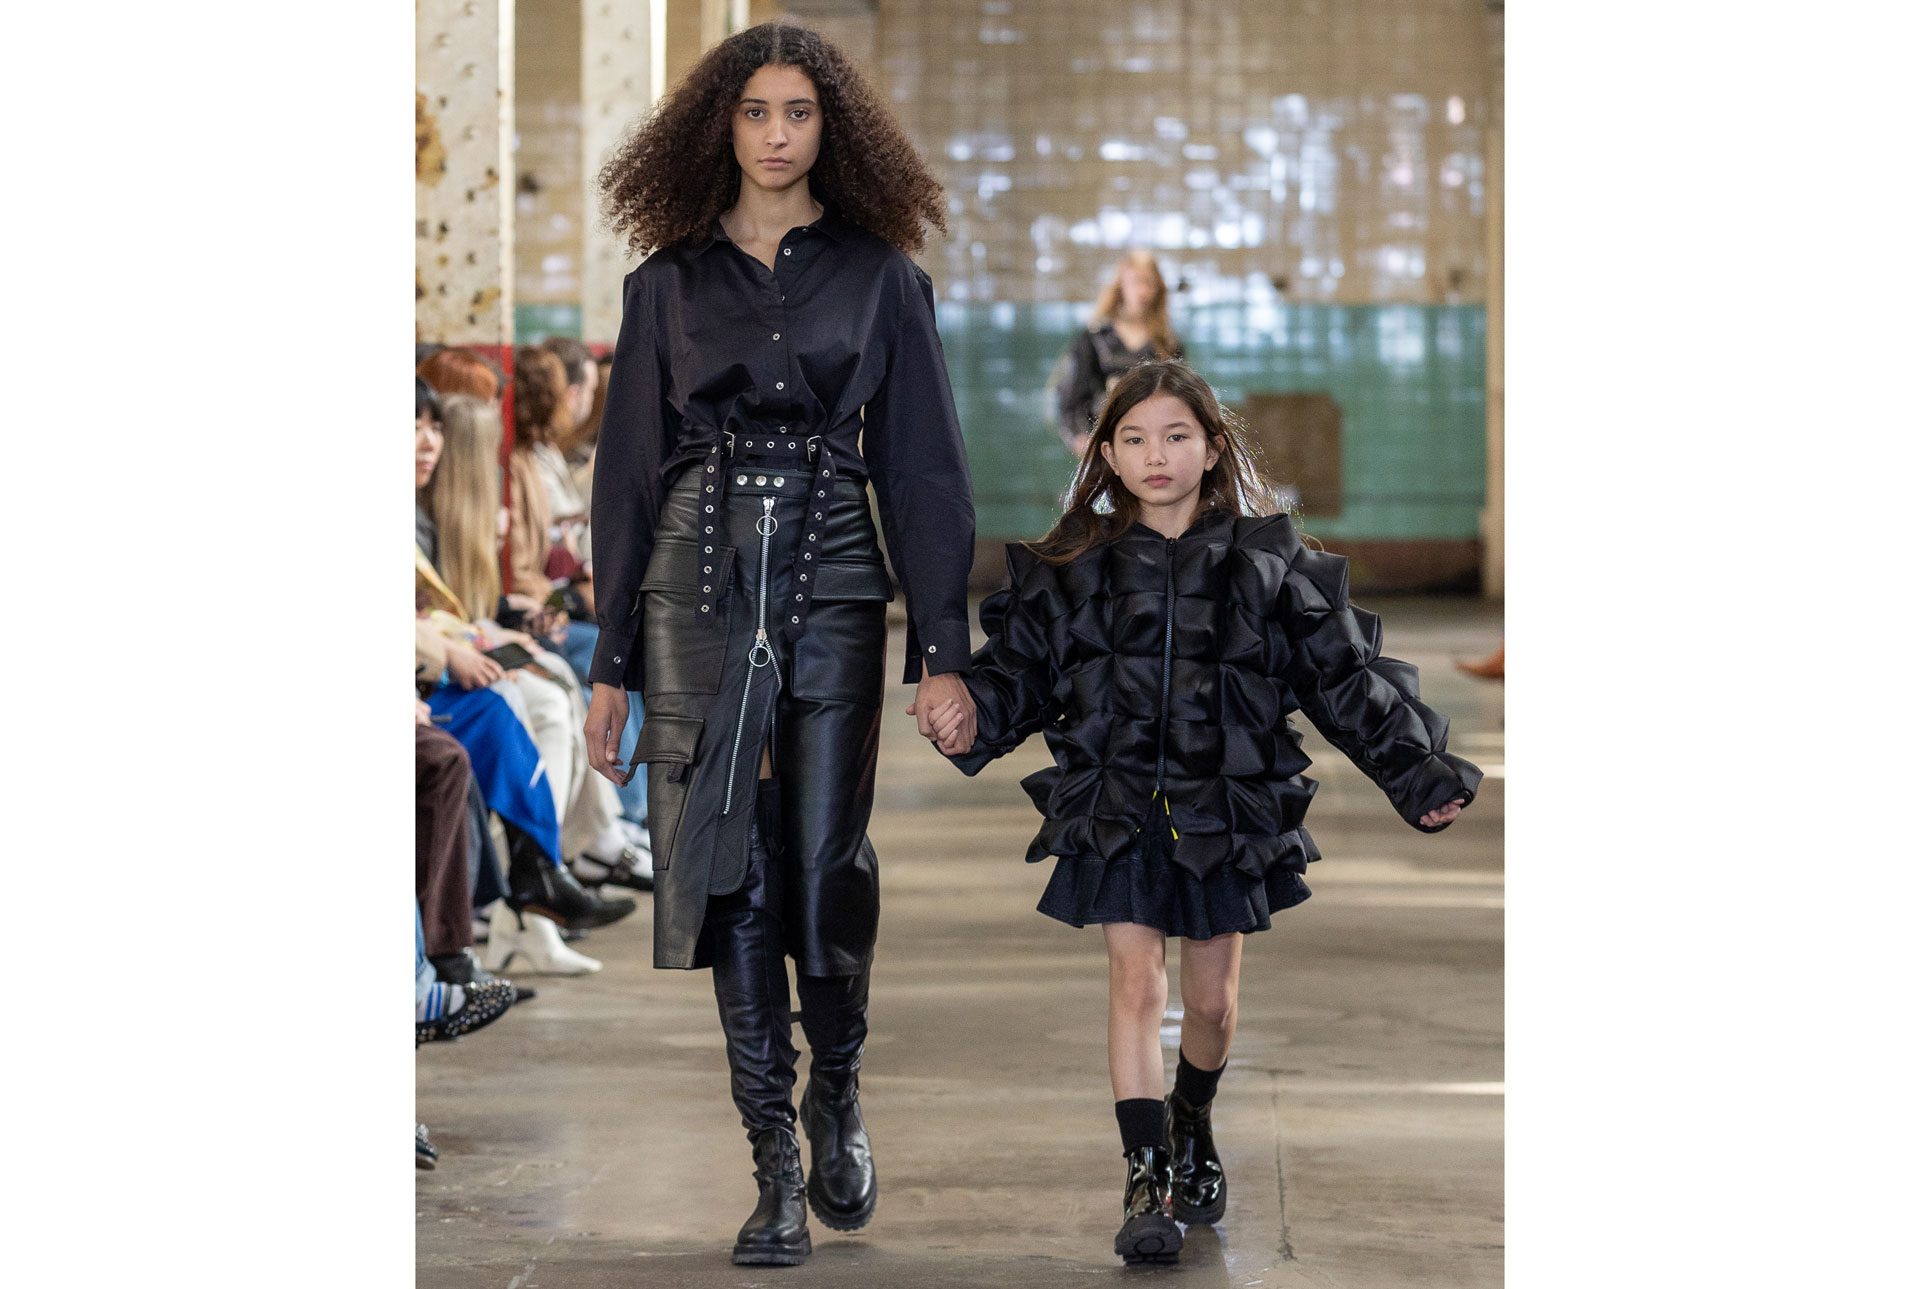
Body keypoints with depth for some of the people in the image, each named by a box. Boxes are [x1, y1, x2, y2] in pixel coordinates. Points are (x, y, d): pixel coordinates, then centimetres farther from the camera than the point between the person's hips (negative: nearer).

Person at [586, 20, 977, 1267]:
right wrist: (611, 659, 6)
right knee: (733, 870, -2)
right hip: (699, 588, 1)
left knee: (828, 863, -3)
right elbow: (632, 465, 10)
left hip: (834, 589, -1)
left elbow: (924, 465, 3)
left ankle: (837, 1095, 22)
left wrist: (943, 649, -4)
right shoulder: (670, 280, 8)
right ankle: (775, 1159, 4)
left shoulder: (880, 276, 5)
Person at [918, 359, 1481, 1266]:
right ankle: (1146, 1177, -6)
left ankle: (1193, 1125, 38)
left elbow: (1345, 679, 3)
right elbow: (1020, 665, 3)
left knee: (1212, 1000, 10)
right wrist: (973, 720, -17)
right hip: (1116, 814, -1)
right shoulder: (1073, 570, 2)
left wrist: (1419, 775, -1)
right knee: (1135, 984, -10)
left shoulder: (1265, 564, 0)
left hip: (1227, 813, 1)